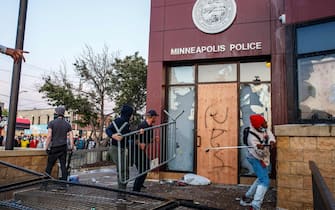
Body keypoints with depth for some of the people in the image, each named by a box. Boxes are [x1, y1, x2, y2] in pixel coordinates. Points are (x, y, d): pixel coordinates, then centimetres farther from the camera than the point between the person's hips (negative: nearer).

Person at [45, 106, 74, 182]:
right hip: (64, 147, 3)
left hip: (54, 148, -3)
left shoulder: (51, 123, -4)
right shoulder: (67, 124, 6)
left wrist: (46, 147, -5)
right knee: (63, 165, 6)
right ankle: (64, 181, 6)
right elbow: (71, 137, 2)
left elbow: (49, 136, -11)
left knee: (49, 165, 3)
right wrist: (72, 147, 9)